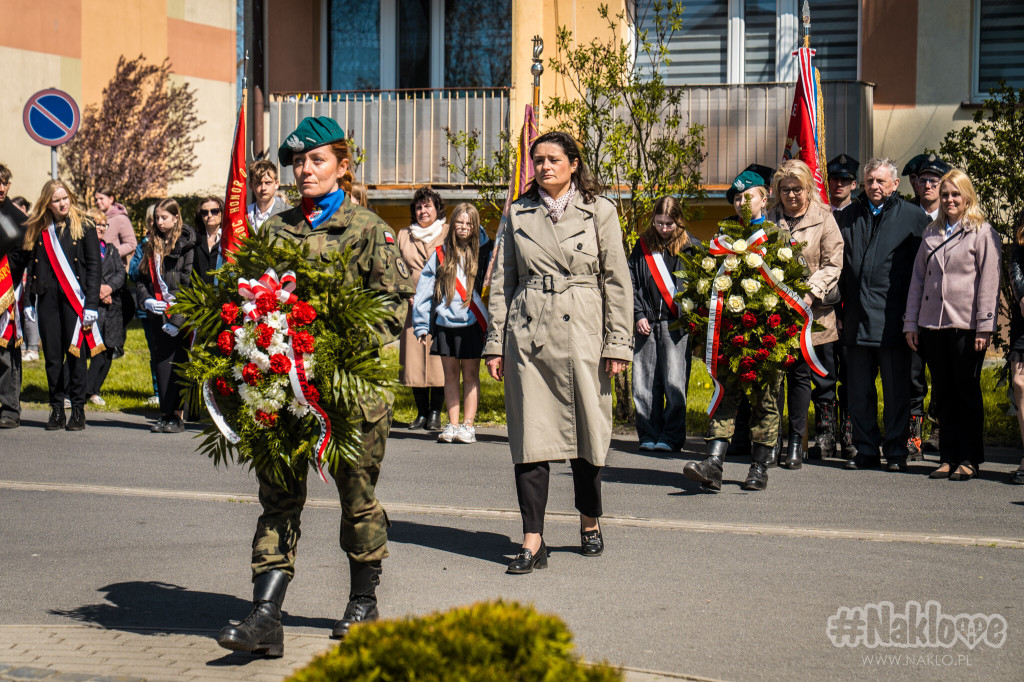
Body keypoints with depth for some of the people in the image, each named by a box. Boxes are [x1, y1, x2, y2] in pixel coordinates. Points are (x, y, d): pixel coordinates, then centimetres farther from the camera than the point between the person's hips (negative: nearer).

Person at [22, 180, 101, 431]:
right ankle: (56, 410, 12)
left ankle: (78, 410, 6)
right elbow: (33, 266, 14)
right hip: (48, 297, 3)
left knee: (76, 353, -1)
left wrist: (91, 304, -9)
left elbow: (94, 266, -2)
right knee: (52, 355, 4)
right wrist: (29, 300, 6)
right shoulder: (39, 231, 11)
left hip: (74, 297, -3)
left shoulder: (84, 227, 1)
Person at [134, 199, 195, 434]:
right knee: (159, 362, 5)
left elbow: (189, 283, -10)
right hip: (157, 313, 6)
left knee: (175, 363, -5)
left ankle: (176, 416, -2)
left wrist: (177, 319, -15)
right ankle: (165, 414, 9)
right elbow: (141, 277, 20)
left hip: (179, 314, -6)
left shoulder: (186, 245, -5)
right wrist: (146, 299, -1)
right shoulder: (152, 245, 15)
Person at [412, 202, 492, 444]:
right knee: (450, 374, 7)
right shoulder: (441, 254, 6)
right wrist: (421, 325, 5)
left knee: (470, 375, 2)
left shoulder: (483, 252, 2)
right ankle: (452, 425, 11)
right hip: (445, 322, 2)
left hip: (472, 323, -2)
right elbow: (424, 289, 8)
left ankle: (468, 425, 7)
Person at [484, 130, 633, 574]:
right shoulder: (518, 215, 10)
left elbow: (617, 282, 2)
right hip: (528, 334, 2)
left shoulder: (599, 212, 3)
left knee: (586, 431, 6)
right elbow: (502, 282, 12)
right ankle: (533, 541, -1)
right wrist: (495, 342, 6)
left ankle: (590, 523, 28)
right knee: (530, 436, -3)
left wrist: (618, 343, -4)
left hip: (582, 334, -1)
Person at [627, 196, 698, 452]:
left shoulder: (690, 248, 3)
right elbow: (631, 282, 12)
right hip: (647, 324, 3)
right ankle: (649, 435, 12)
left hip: (677, 325, -3)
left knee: (674, 383, -6)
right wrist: (638, 315, 2)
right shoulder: (643, 246, 11)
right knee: (645, 383, 3)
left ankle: (671, 437, 2)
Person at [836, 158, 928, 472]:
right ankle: (866, 449, 16)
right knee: (859, 389, 7)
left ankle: (896, 451, 9)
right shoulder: (850, 215, 14)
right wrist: (837, 305, 11)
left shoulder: (912, 216, 1)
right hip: (857, 316, 4)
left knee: (896, 388, 1)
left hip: (892, 316, -4)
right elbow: (838, 262, 19)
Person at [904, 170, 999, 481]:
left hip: (965, 325, -5)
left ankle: (969, 459, 8)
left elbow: (989, 282, -5)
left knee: (968, 392, 1)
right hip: (932, 324, 5)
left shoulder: (983, 233, 0)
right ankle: (948, 458, 14)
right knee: (944, 391, 8)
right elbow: (918, 278, 16)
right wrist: (911, 322, 10)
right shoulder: (931, 233, 15)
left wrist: (985, 327, -11)